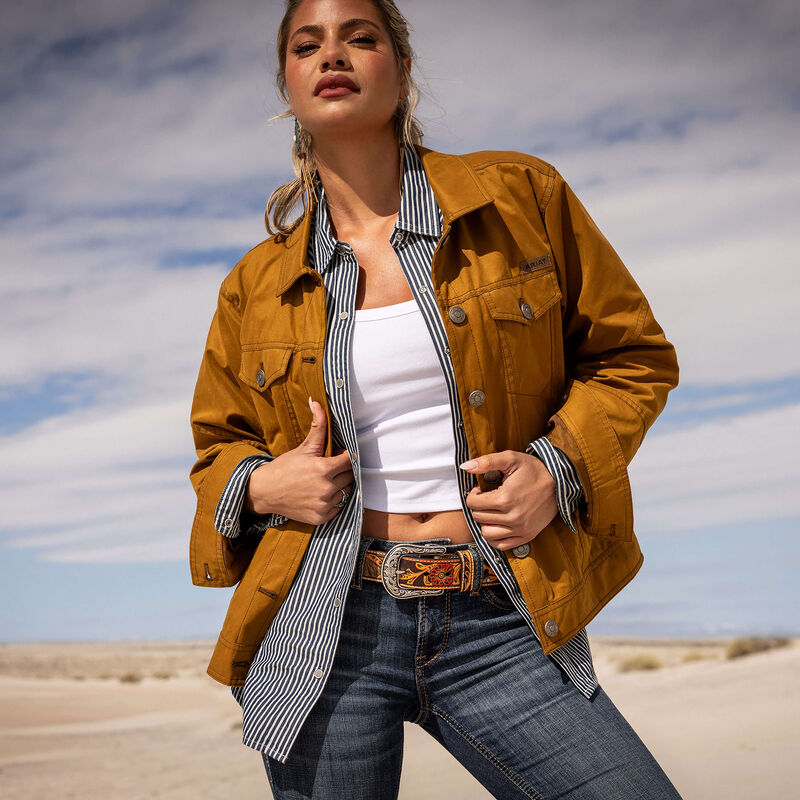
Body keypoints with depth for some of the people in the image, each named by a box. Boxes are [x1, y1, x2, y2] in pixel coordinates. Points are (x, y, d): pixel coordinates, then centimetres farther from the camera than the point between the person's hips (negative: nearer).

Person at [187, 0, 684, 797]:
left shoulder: (521, 196, 4)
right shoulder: (256, 283, 8)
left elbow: (633, 355, 9)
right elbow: (218, 444, 20)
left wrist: (560, 466, -8)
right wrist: (260, 485, -3)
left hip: (498, 628, 0)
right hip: (322, 625, 1)